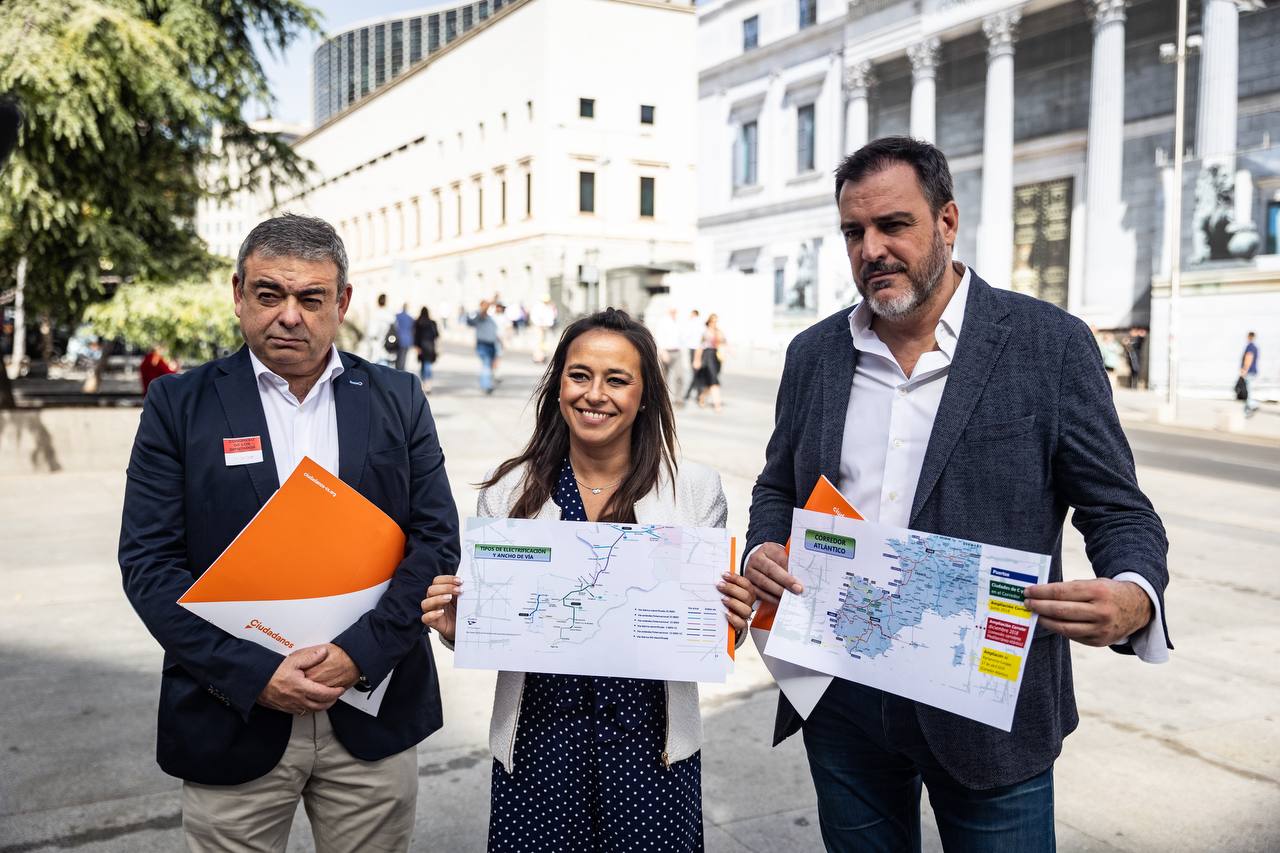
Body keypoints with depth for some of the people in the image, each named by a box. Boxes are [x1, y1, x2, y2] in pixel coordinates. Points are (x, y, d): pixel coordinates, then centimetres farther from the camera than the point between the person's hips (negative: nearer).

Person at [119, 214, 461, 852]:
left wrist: (360, 653, -13)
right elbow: (149, 562, -5)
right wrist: (253, 673, -14)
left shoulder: (399, 400, 2)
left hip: (373, 716, 1)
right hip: (234, 717, -1)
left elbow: (437, 539, -1)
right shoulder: (179, 404, -1)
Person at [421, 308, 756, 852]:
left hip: (649, 745, 0)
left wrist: (730, 622, -18)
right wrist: (456, 625, -15)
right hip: (539, 743, 1)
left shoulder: (695, 490, -5)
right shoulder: (508, 490, -3)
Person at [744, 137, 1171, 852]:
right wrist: (763, 551, -8)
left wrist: (1135, 598, -26)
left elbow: (1119, 512, -5)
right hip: (841, 704, 4)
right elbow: (778, 488, 14)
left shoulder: (1051, 344, -7)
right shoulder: (814, 353, 4)